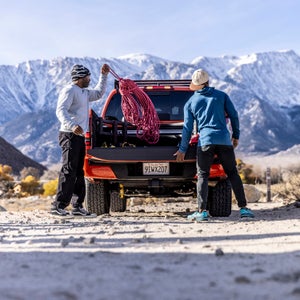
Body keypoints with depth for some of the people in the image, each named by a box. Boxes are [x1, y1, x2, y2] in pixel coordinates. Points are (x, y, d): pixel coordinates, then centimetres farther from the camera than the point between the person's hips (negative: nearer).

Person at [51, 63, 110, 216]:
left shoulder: (84, 92, 20)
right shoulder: (69, 91, -9)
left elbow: (99, 93, 38)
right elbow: (61, 110, -22)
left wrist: (104, 76, 30)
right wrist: (72, 126, -37)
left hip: (79, 137, 10)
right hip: (70, 136, -10)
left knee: (78, 172, 10)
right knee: (69, 171, -13)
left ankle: (77, 205, 14)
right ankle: (58, 205, -12)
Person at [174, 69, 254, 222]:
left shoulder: (190, 103, 10)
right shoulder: (221, 95, 11)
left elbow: (187, 128, 8)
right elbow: (233, 115, 7)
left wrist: (182, 149, 12)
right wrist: (236, 135, 18)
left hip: (205, 140, -1)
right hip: (224, 140, 1)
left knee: (202, 176, 5)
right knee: (232, 173, 9)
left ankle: (202, 211, -5)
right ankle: (243, 208, 4)